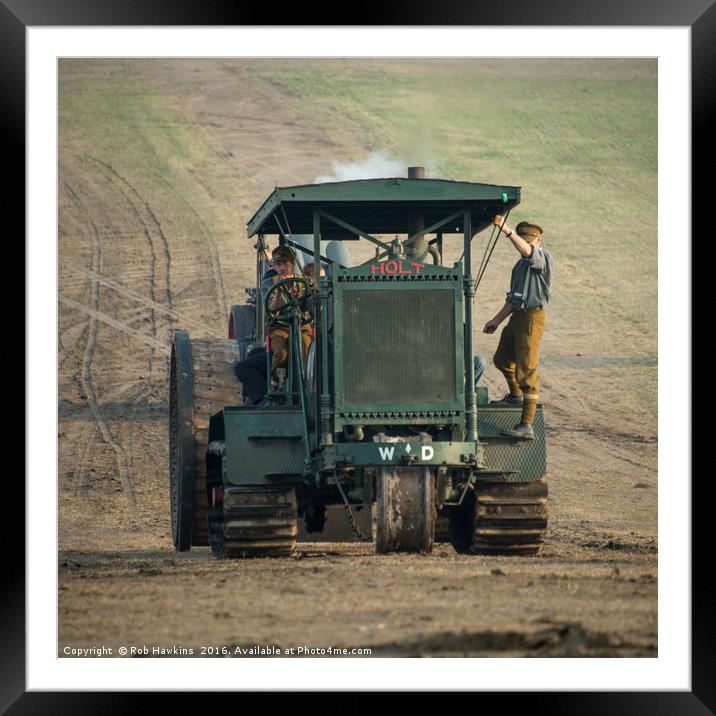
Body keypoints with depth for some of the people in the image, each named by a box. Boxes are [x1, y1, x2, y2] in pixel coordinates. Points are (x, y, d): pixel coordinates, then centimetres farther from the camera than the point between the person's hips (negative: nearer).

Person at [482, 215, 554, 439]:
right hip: (517, 316, 10)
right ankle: (515, 395, 57)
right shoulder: (521, 264, 18)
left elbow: (527, 251, -34)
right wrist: (496, 320, 22)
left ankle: (527, 425, -20)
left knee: (526, 370, -15)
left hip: (532, 318, -10)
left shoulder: (543, 257, -10)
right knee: (502, 359, 29)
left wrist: (507, 231, -46)